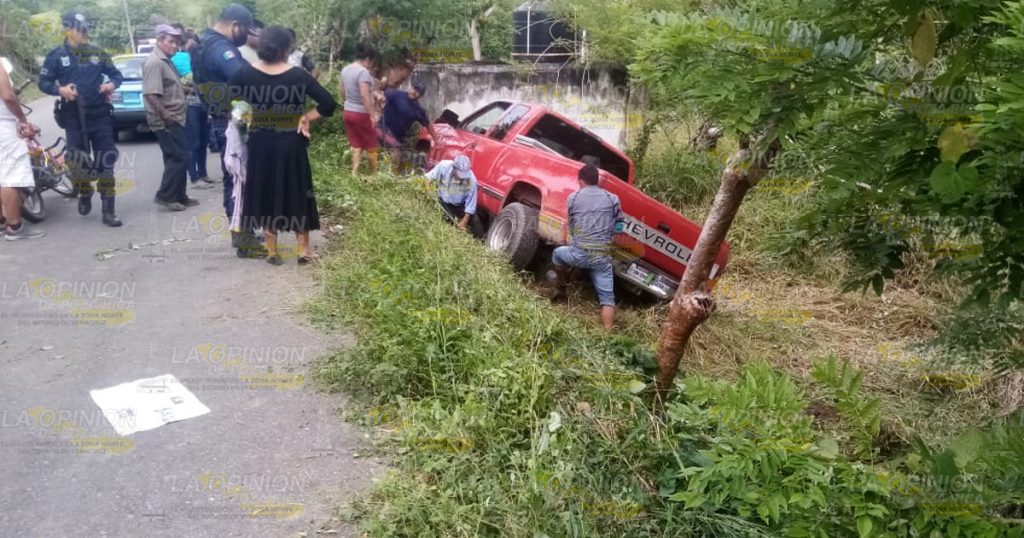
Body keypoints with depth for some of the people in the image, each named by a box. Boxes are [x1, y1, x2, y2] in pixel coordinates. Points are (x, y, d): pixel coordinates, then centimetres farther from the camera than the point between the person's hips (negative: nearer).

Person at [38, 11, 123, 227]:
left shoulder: (98, 53, 7)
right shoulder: (56, 55, 0)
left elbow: (116, 74, 13)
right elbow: (43, 82, 1)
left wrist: (112, 84, -10)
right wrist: (60, 89, -19)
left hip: (100, 115, 1)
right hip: (74, 118, -1)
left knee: (105, 162, -2)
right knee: (79, 161, 5)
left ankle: (108, 211, 2)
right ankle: (85, 195, 35)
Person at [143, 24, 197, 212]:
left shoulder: (166, 61, 16)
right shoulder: (154, 62, -16)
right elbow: (151, 94, -25)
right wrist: (165, 115, -22)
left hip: (174, 119, 10)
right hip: (166, 121, -10)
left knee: (177, 158, 13)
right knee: (179, 158, -8)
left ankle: (178, 196, 19)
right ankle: (165, 195, -1)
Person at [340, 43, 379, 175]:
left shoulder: (345, 69, 5)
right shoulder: (363, 72, -21)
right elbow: (364, 95, -28)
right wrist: (373, 114, -28)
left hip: (348, 112, 7)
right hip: (362, 114, -7)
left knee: (355, 146, 13)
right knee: (371, 146, 10)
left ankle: (354, 173, 9)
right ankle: (374, 173, 22)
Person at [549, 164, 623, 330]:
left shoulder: (573, 197, 5)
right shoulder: (612, 199, 8)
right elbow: (618, 227, 12)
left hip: (579, 253, 0)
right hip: (603, 257, 1)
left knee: (558, 254, 32)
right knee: (607, 298, 6)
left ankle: (560, 287, 51)